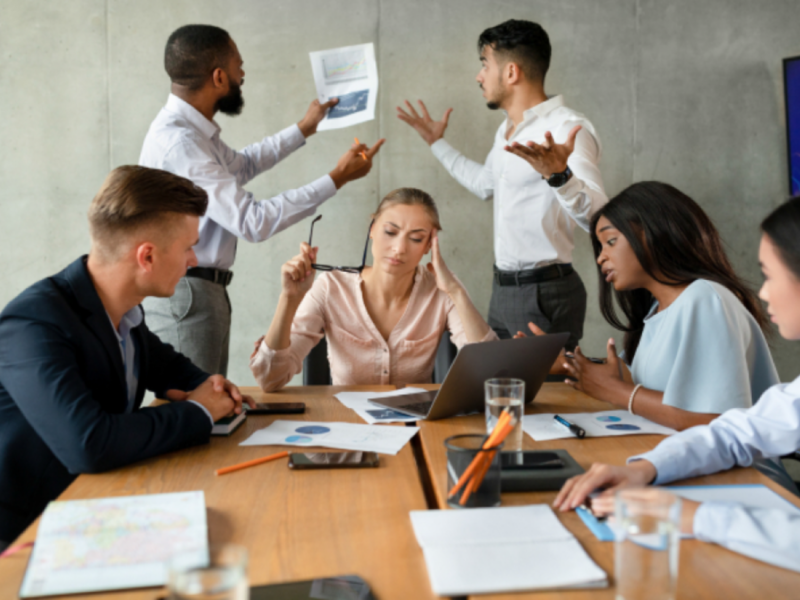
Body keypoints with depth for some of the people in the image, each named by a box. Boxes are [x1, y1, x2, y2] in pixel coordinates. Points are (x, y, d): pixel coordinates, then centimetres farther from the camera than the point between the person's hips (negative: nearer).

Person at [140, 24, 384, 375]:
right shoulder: (178, 142, -23)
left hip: (204, 289, 10)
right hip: (186, 292, -10)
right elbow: (252, 222, -25)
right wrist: (337, 179, -20)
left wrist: (303, 130, 34)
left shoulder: (192, 130, 9)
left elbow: (240, 166, 30)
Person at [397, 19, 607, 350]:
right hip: (503, 287, 9)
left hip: (544, 293, -9)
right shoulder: (507, 130, 12)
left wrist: (559, 175, -47)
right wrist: (438, 143, 34)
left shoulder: (567, 128, -17)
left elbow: (597, 216, -29)